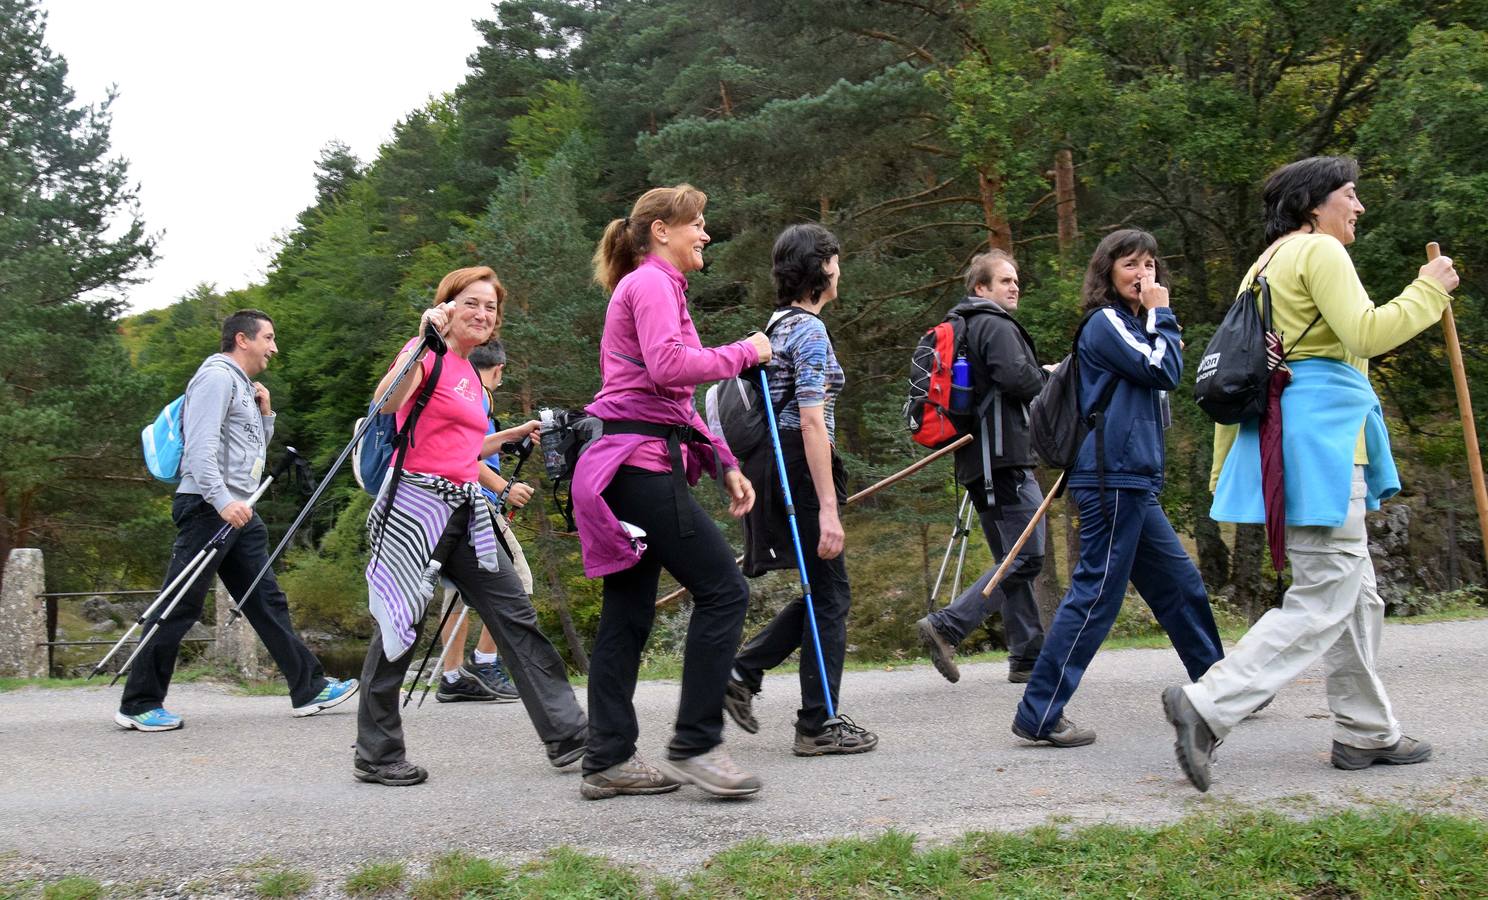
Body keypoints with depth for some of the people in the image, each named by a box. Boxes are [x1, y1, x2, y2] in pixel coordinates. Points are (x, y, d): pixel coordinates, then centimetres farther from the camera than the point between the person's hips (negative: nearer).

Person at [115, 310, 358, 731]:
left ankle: (309, 688, 12)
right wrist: (222, 500, -29)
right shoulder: (217, 377, -7)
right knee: (180, 608, -6)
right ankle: (138, 704, 1)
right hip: (208, 507, -10)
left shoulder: (243, 385, 22)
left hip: (239, 512, 10)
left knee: (267, 601, 9)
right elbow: (200, 445, -19)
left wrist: (265, 415, 14)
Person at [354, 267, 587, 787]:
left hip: (464, 511, 8)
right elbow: (387, 403, -26)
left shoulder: (469, 374, 19)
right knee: (401, 626, 0)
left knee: (516, 616, 3)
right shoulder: (429, 354, -6)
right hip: (418, 504, -8)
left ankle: (567, 735, 6)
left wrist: (514, 435, 23)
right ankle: (375, 756, 13)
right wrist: (424, 340, -30)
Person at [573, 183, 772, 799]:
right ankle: (694, 745, -8)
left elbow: (674, 399, 27)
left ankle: (607, 761, 10)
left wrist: (723, 464, 19)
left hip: (631, 466, 10)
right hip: (641, 463, -10)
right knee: (723, 590, -10)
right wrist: (742, 353, -8)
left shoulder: (655, 286, 27)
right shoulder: (651, 283, -4)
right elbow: (668, 365, -21)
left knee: (628, 613, 8)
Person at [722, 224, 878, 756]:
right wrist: (828, 509, -23)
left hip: (778, 467, 10)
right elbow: (812, 423, -21)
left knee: (824, 590, 16)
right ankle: (818, 725, 6)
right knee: (830, 595, 0)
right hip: (802, 471, -9)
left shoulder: (779, 324, 16)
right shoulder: (810, 330, -14)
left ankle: (743, 673, 12)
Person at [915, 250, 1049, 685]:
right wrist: (1052, 377, -2)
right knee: (1027, 557, -11)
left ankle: (1027, 656, 11)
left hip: (978, 463, 10)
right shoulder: (997, 327, -8)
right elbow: (1017, 377, -22)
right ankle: (946, 627, -16)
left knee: (1012, 559, 11)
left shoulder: (962, 329, 22)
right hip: (1004, 458, -10)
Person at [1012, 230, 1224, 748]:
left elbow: (1156, 381, 23)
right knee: (1096, 593, -10)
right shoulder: (1105, 322, -8)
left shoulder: (1130, 325, 22)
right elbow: (1164, 372, -15)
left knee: (1180, 583, 16)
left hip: (1134, 480, 10)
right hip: (1112, 477, -10)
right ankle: (1039, 714, -8)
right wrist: (1161, 315, -3)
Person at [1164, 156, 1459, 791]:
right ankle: (1206, 704, -18)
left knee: (1356, 592, 15)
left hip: (1280, 425, 10)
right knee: (1323, 600, -10)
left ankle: (1365, 733, 21)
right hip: (1320, 429, -10)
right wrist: (1429, 290, -6)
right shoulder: (1319, 252, -7)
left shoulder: (1265, 265, 21)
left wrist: (1225, 466, 21)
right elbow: (1367, 334, -20)